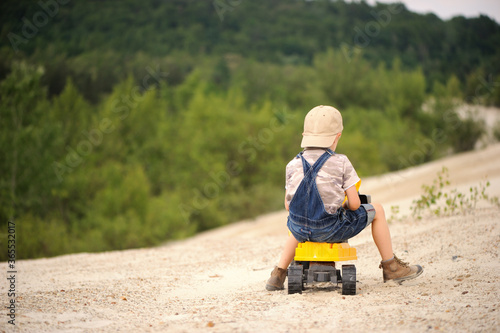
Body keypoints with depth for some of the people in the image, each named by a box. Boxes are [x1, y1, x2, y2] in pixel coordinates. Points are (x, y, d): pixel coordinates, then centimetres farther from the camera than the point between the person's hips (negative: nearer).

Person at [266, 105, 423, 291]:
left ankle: (279, 274, 32)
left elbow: (288, 205, 6)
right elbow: (354, 204, -7)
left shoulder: (293, 165, 2)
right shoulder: (341, 163, -6)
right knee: (376, 210, 18)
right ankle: (391, 267, 26)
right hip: (332, 230, -4)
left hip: (301, 231, 4)